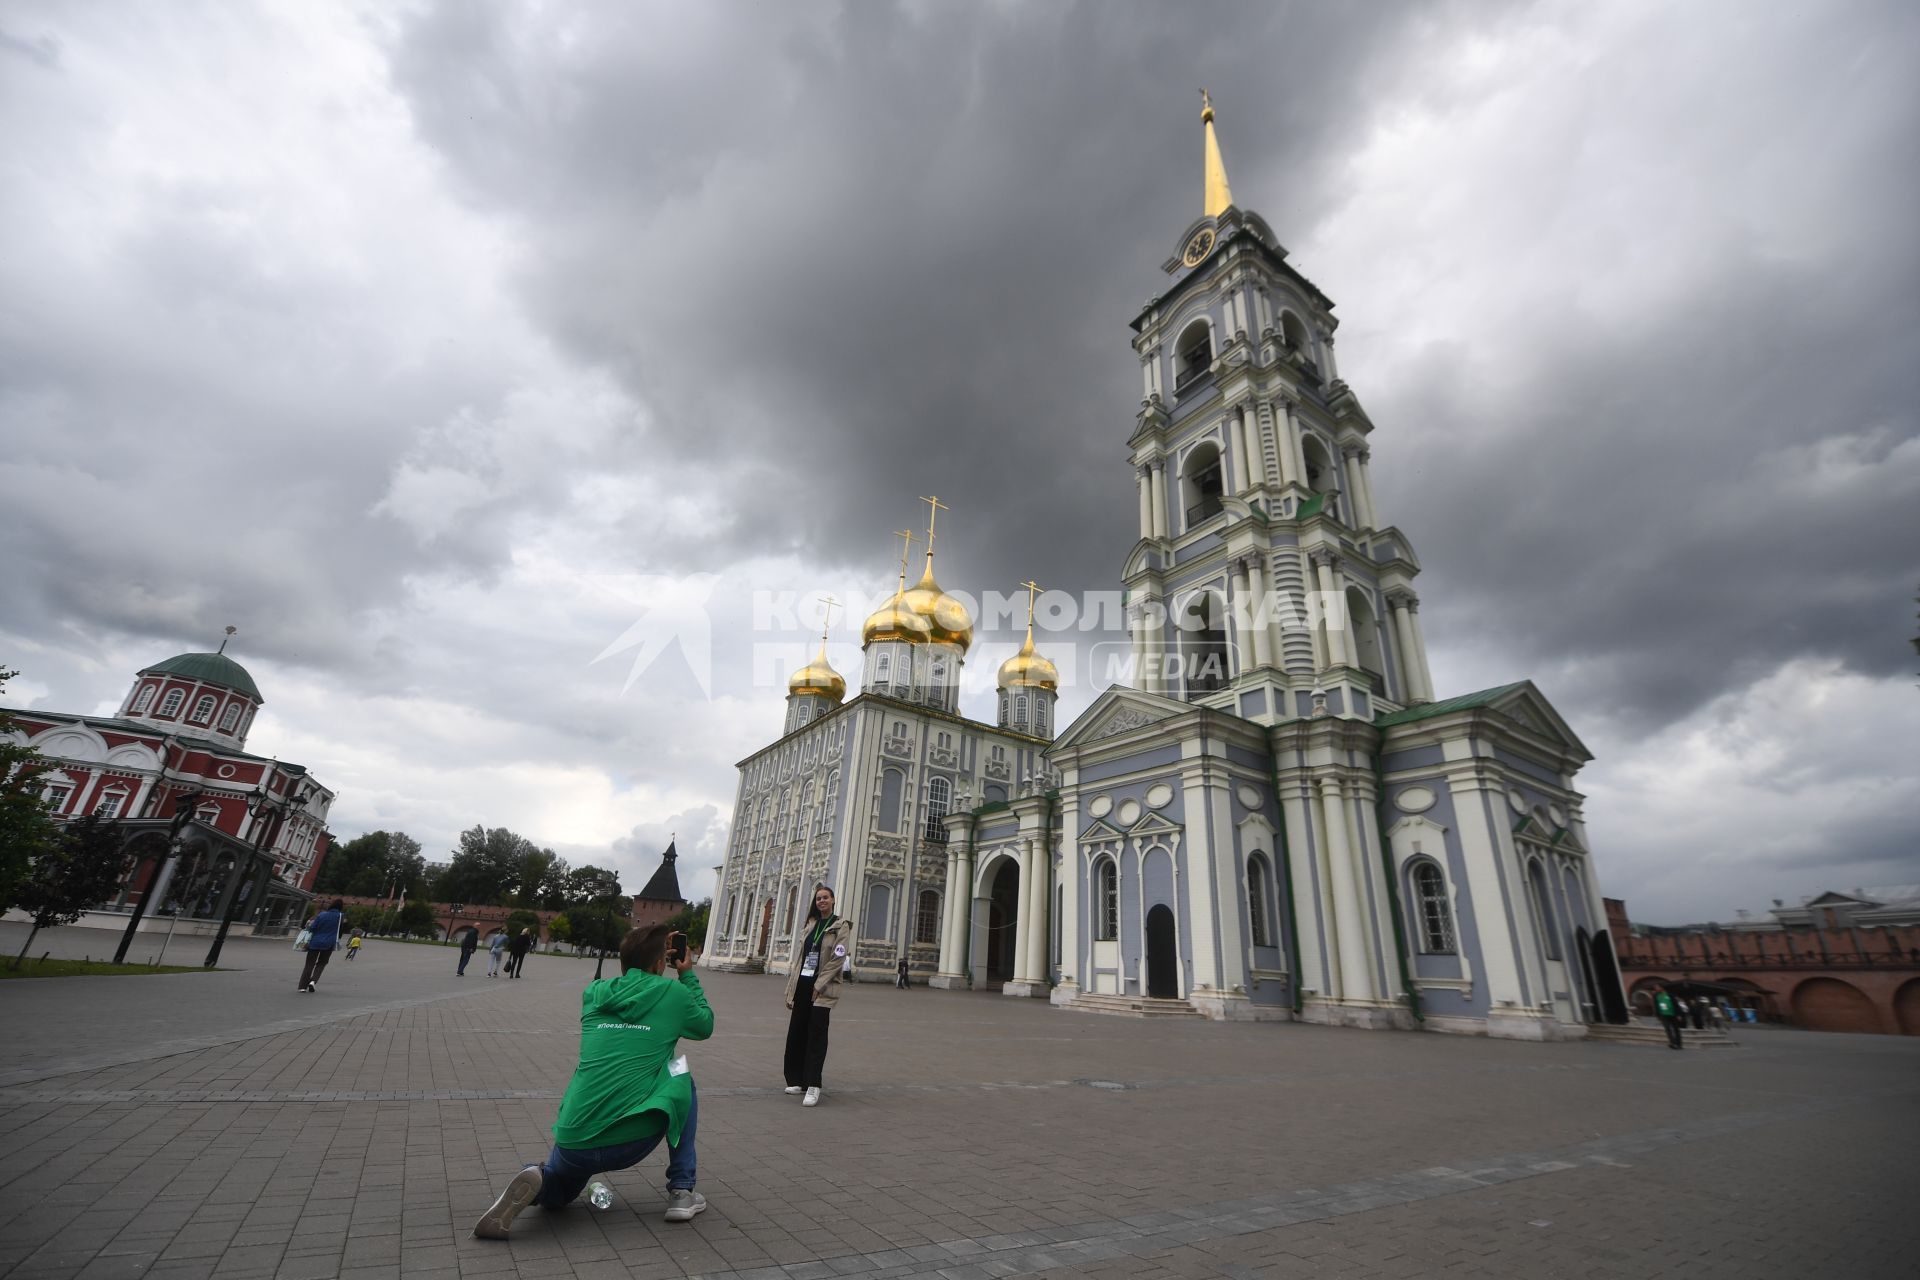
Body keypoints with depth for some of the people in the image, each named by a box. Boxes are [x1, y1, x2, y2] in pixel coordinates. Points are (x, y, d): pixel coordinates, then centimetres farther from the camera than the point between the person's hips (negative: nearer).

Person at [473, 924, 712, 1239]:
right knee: (682, 1078, 25)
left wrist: (647, 951, 32)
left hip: (575, 1142, 4)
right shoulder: (674, 993, -1)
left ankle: (540, 1178, 1)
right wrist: (688, 974, 24)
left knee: (557, 1195, 38)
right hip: (634, 1139, -4)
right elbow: (706, 1025, 19)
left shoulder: (593, 992, 8)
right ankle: (682, 1191, 19)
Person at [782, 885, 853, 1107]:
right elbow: (798, 957, 12)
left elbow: (837, 959, -12)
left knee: (816, 1035, -7)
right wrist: (791, 989, 8)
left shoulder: (840, 926, -4)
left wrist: (818, 986, -16)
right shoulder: (809, 925, 13)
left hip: (822, 988, -6)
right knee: (796, 1033, 9)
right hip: (802, 984, 6)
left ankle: (813, 1086, -4)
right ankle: (797, 1080, 22)